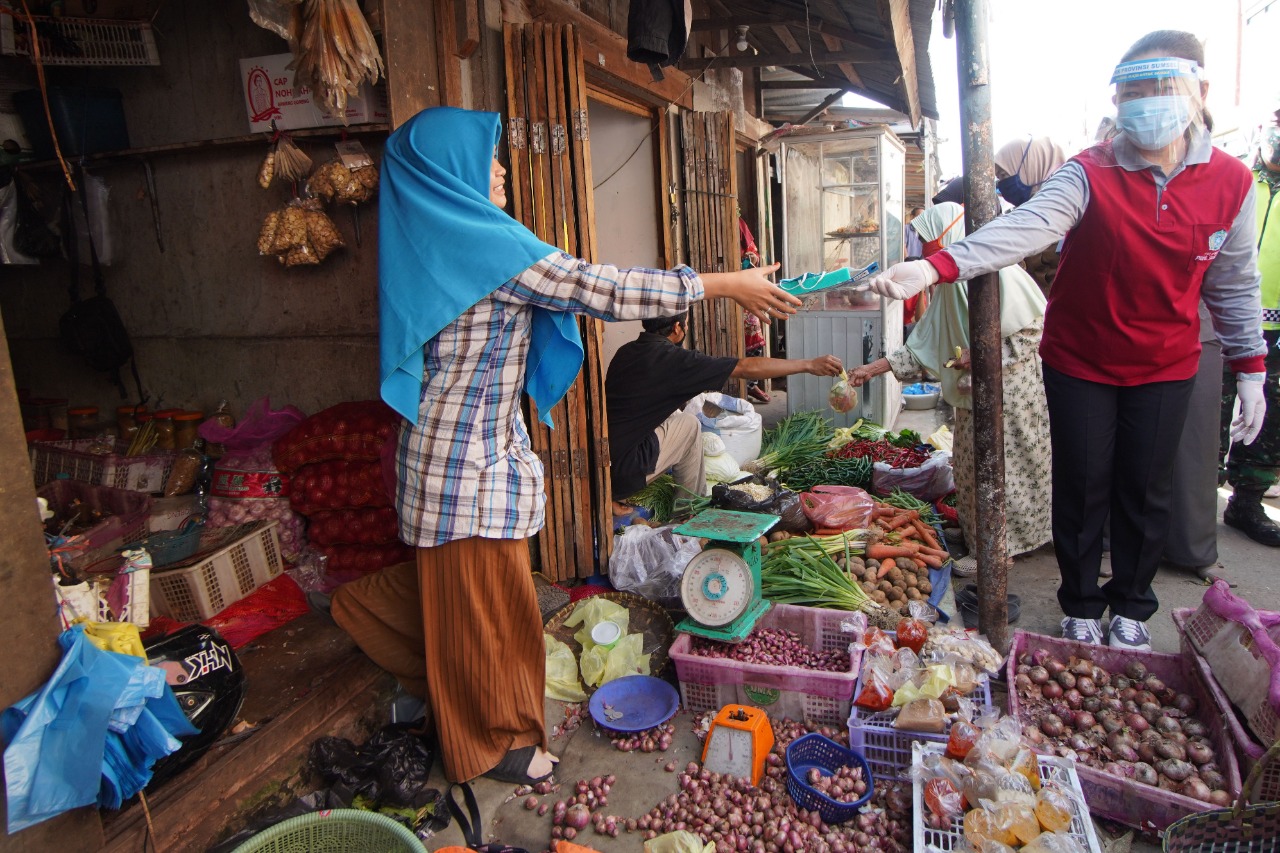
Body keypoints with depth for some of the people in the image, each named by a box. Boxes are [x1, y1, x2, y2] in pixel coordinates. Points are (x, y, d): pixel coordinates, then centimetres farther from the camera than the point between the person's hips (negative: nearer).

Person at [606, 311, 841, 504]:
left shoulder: (626, 352, 10)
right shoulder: (670, 358, -11)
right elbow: (746, 368, -8)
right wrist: (809, 365, 1)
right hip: (621, 472, -7)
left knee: (673, 415, 18)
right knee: (689, 426, 9)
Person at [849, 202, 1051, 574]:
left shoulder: (1000, 274, -18)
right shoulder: (949, 288, 8)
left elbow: (1036, 330, -17)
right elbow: (923, 347, 9)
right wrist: (872, 369, 4)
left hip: (1010, 394, -8)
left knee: (998, 470, -1)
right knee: (973, 467, 15)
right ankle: (978, 536, 30)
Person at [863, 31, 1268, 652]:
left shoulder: (1230, 183, -5)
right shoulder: (1091, 173, -16)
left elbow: (1234, 286, 5)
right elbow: (1024, 227, -34)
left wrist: (1250, 369, 6)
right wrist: (935, 267, -51)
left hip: (1165, 368, 3)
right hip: (1080, 362, -2)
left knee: (1145, 490, 11)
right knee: (1083, 488, 6)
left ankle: (1130, 606, 34)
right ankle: (1080, 607, 29)